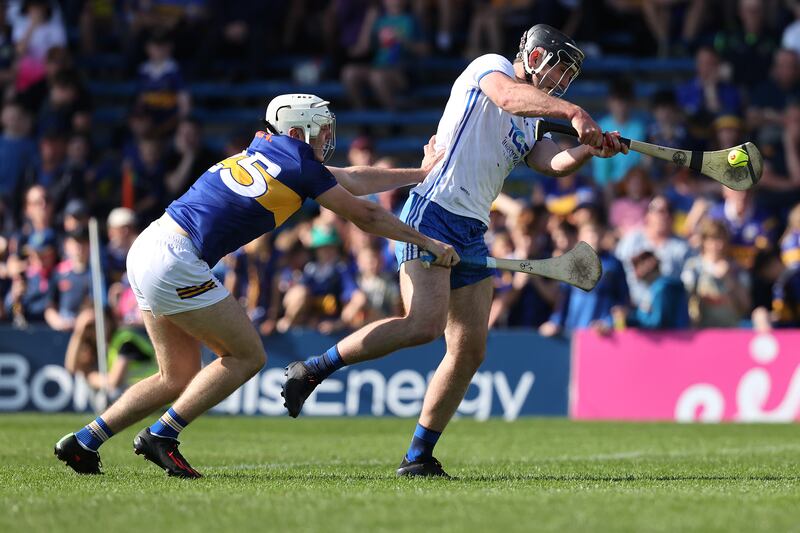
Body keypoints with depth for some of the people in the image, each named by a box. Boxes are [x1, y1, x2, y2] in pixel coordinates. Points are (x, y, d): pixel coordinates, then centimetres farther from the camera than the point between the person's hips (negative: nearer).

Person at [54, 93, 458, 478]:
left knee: (179, 378, 16)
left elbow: (353, 180, 26)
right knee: (247, 356, 2)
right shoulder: (301, 168, -6)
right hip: (175, 263, -9)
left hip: (146, 251, 9)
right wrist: (427, 243, 13)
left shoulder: (264, 150, 17)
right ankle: (160, 437, -1)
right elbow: (365, 215, 3)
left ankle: (83, 442, 15)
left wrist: (419, 174, 32)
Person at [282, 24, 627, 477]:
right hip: (432, 214, -9)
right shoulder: (489, 66, 2)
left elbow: (555, 163, 9)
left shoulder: (530, 124, 26)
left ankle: (418, 457, 8)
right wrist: (573, 112, -33)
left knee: (470, 349, 1)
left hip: (472, 235, 9)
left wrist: (590, 150, -11)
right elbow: (510, 96, -21)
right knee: (424, 325, -25)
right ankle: (311, 371, -14)